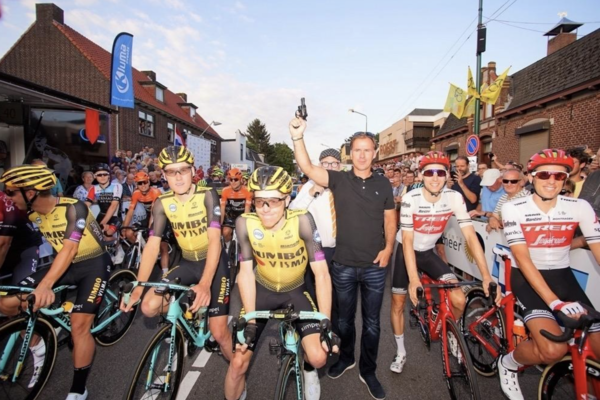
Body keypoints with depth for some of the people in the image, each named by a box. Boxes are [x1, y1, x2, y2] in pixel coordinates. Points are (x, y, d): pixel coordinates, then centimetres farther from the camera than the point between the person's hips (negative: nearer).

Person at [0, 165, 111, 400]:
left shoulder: (73, 208, -24)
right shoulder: (30, 212, -3)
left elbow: (69, 248, -32)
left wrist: (45, 284, -42)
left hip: (94, 264, -6)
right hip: (67, 265, 7)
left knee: (79, 325, -16)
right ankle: (37, 348, 20)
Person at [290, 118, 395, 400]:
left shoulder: (383, 184, 2)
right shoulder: (339, 180, -5)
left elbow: (390, 219, 8)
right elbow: (307, 167, -21)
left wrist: (388, 248, -6)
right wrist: (298, 137, -35)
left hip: (375, 266, 1)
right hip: (344, 265, -1)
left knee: (372, 322, 14)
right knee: (344, 319, 18)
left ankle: (368, 371, 35)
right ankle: (345, 358, 44)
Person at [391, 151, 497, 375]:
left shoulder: (454, 198, -18)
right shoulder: (411, 199, -26)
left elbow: (470, 236, -20)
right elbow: (408, 241, -26)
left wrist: (486, 276, -27)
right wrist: (414, 279, -33)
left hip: (428, 252, 2)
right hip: (406, 252, -2)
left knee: (459, 300, -11)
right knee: (398, 304, 4)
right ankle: (400, 353, 27)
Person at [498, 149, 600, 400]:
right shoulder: (513, 209, -14)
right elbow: (522, 258, -21)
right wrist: (555, 302, -30)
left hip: (562, 276, 4)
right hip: (527, 277, -4)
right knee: (553, 350, -25)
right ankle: (508, 363, 7)